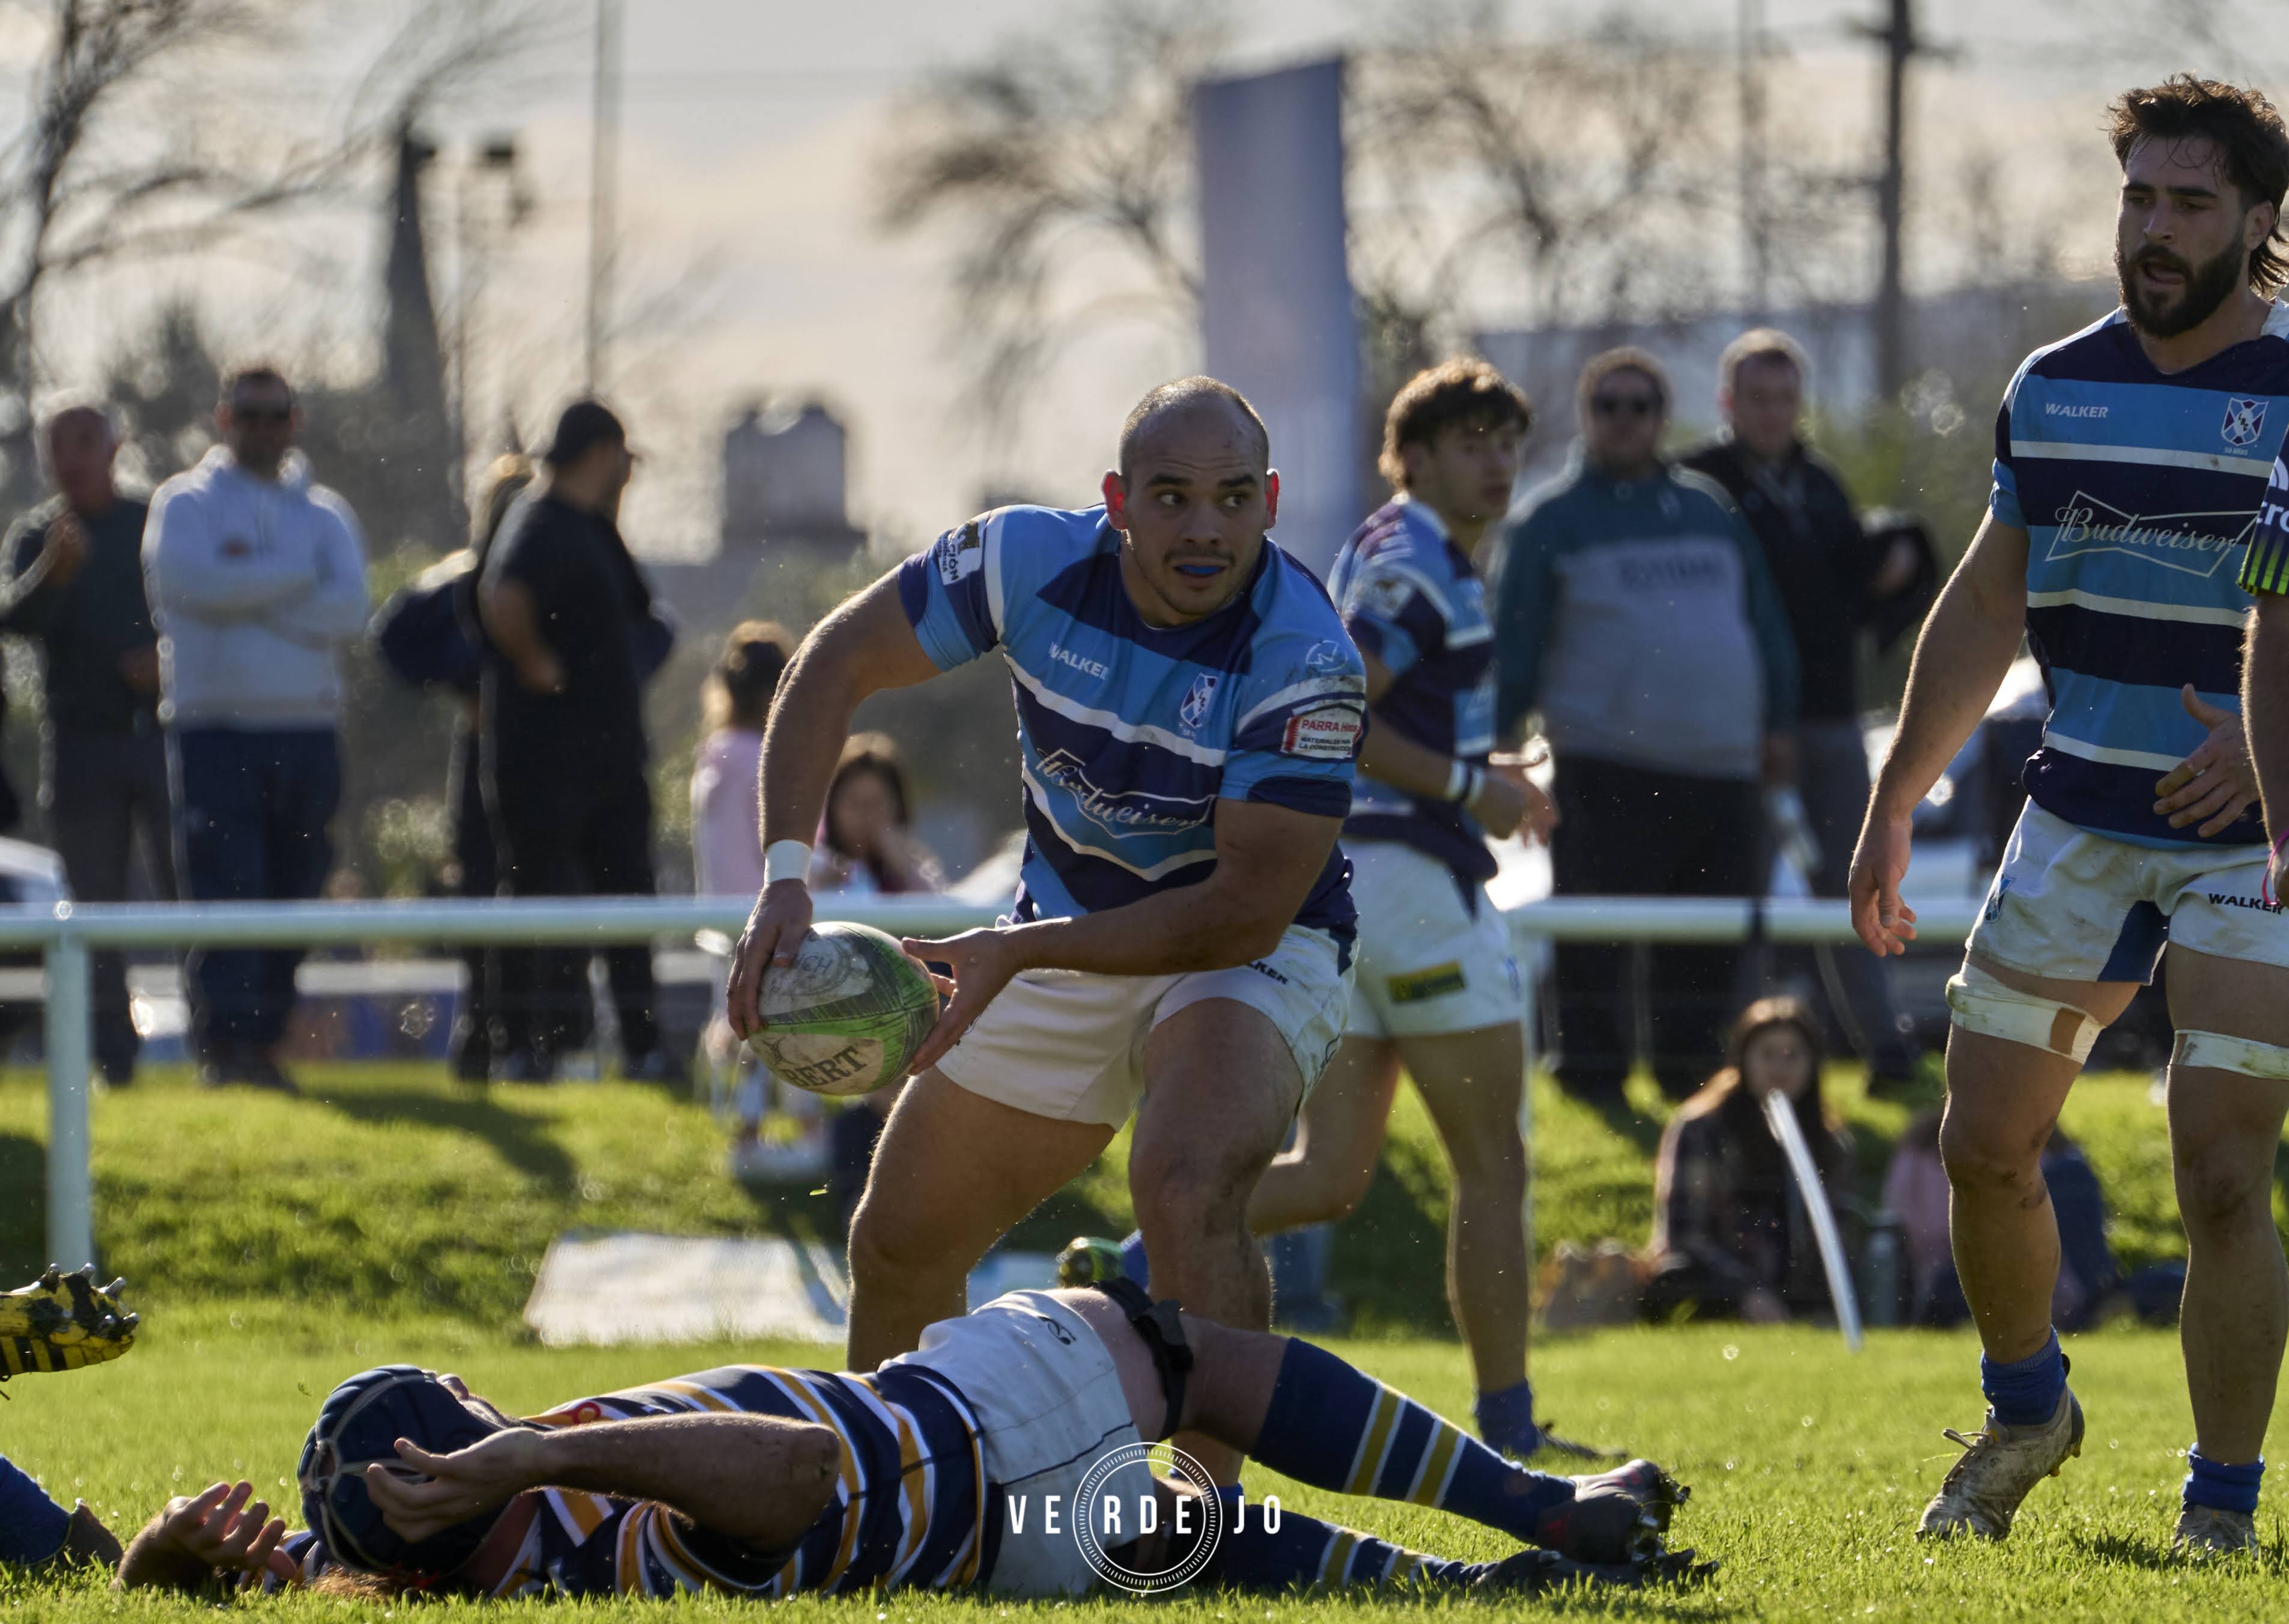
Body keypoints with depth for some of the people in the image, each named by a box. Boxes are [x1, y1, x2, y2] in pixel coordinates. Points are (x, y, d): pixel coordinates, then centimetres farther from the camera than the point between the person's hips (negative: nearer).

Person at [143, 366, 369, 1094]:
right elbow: (191, 580, -15)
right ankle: (220, 1046, -14)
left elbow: (348, 609, -3)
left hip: (307, 728, 4)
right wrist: (296, 576, -6)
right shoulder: (185, 502, 6)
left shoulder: (324, 513, 14)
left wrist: (248, 589, -9)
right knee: (225, 894, -12)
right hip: (215, 727, -4)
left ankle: (264, 1045, 12)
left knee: (292, 892, 5)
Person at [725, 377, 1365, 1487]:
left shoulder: (1302, 662, -29)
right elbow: (840, 660, -6)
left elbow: (1248, 909, -28)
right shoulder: (1036, 562, -18)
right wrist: (786, 875, -18)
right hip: (1066, 948, 5)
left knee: (1187, 1189, -35)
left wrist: (1019, 952, -30)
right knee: (899, 1249, 12)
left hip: (1250, 952, -5)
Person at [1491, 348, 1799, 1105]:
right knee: (1596, 944, -6)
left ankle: (1692, 1072, 17)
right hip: (1606, 771, -4)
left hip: (1722, 767, 4)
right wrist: (1495, 743, -4)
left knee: (1714, 939, 6)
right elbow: (1515, 647, 2)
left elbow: (1765, 623, 23)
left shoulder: (1711, 511, 18)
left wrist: (1777, 723, 16)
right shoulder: (1551, 522, 5)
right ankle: (1594, 1078, 2)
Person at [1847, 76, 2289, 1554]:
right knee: (1987, 1144, 5)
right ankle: (2027, 1413, 31)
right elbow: (1986, 610, 17)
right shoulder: (2057, 389, 8)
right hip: (2079, 824, 5)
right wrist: (1896, 803, 17)